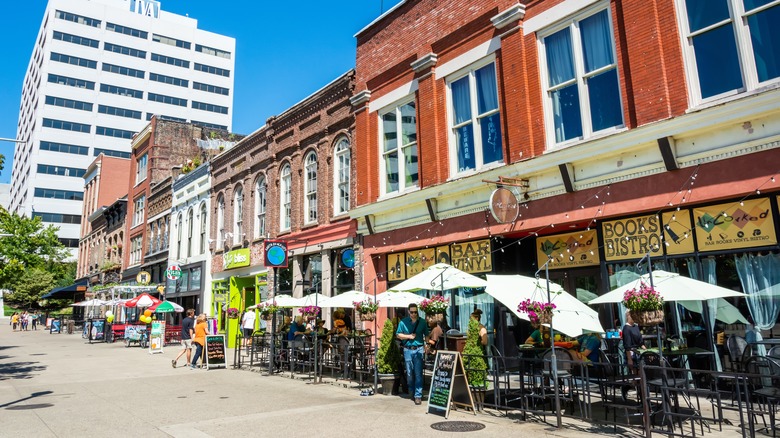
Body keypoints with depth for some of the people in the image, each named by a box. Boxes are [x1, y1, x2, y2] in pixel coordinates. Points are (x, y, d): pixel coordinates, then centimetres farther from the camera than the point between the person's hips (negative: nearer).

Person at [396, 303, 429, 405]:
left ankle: (418, 395, 0)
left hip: (419, 349, -1)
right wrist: (409, 336, -7)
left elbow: (427, 335, 9)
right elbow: (398, 335, 6)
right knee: (409, 373, 9)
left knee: (418, 373, -5)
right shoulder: (403, 322, 3)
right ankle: (412, 391, 31)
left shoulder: (422, 322, 3)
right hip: (407, 350, 1)